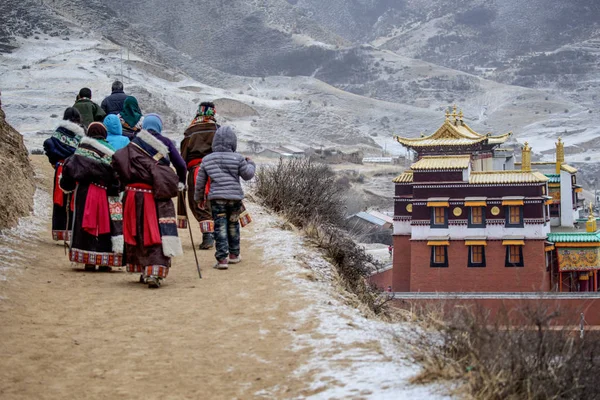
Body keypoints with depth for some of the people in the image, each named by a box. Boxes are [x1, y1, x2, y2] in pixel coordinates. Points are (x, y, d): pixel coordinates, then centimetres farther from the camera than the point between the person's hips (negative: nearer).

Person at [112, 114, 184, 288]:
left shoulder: (134, 145, 7)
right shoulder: (164, 143, 3)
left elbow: (117, 161, 1)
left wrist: (127, 182, 10)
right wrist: (180, 183, 18)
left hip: (134, 194, 2)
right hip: (158, 195, -2)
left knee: (139, 233, 12)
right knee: (158, 233, -5)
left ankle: (144, 271, 18)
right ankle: (155, 272, -19)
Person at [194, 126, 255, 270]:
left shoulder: (207, 160, 4)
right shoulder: (237, 158, -3)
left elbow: (200, 181, 9)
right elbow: (248, 175, 2)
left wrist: (198, 197, 22)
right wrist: (251, 164, 21)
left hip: (216, 198, 0)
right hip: (235, 197, 0)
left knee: (220, 227, -1)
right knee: (233, 225, 16)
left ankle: (222, 258, -10)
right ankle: (234, 255, 26)